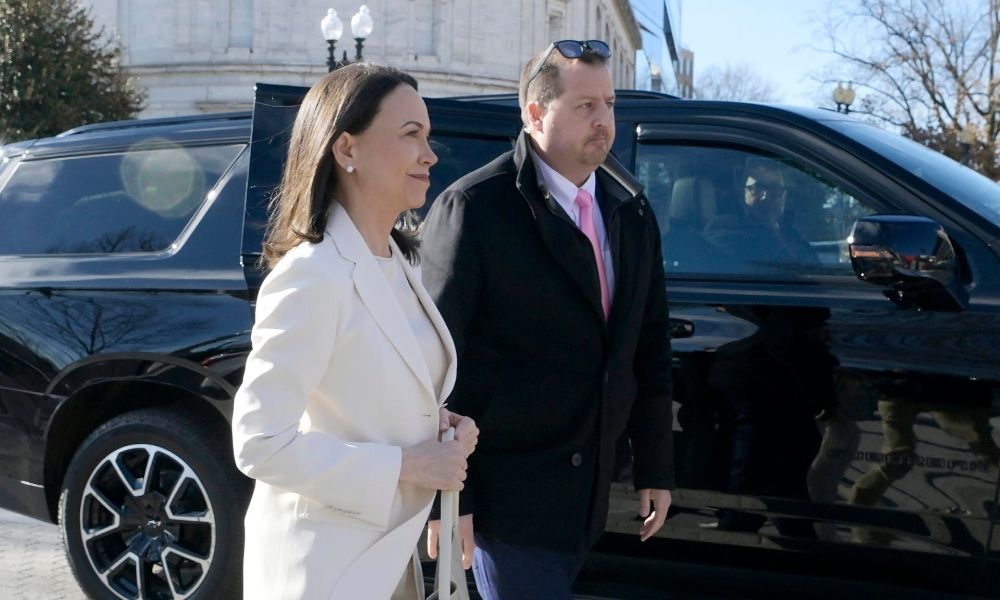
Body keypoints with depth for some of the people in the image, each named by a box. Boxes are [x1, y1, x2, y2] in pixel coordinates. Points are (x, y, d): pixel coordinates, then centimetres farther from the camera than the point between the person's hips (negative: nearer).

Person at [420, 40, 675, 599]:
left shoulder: (631, 210, 6)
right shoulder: (475, 209, -13)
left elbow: (650, 348, 11)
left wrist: (656, 467, 12)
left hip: (589, 487, 6)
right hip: (506, 489, -6)